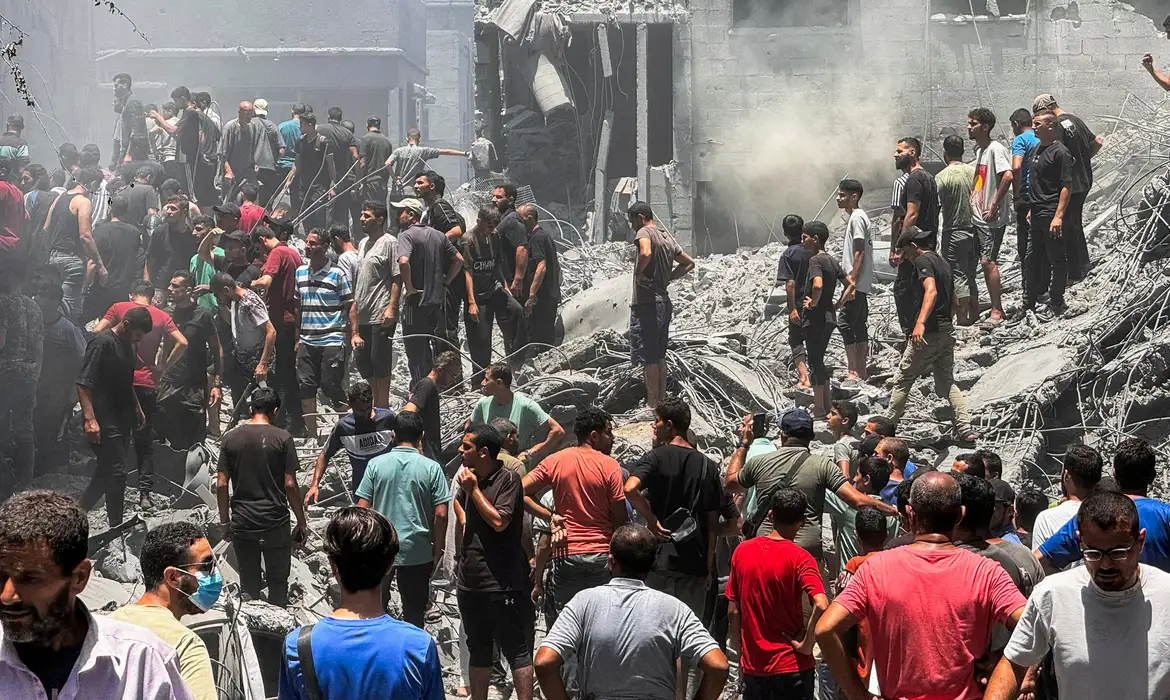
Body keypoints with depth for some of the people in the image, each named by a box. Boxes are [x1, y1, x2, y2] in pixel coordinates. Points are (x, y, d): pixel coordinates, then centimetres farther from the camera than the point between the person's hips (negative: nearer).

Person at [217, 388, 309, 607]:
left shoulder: (231, 438, 1)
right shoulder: (282, 439, -8)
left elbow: (221, 484, 1)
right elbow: (290, 485, -9)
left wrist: (225, 521, 11)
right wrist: (301, 522, 0)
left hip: (242, 523, 2)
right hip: (276, 523, -2)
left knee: (249, 585, 14)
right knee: (278, 581, 10)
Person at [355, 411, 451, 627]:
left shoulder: (376, 464, -5)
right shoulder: (431, 468, -7)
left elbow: (362, 508, -4)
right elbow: (440, 514, -9)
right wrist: (438, 548, 3)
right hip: (417, 551, -1)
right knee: (414, 610, 11)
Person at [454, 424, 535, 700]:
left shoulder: (507, 479, -12)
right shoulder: (468, 478, 9)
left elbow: (499, 521, -23)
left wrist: (473, 489, -15)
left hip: (502, 583, -7)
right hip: (470, 581, 8)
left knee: (516, 650, -2)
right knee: (478, 650, 17)